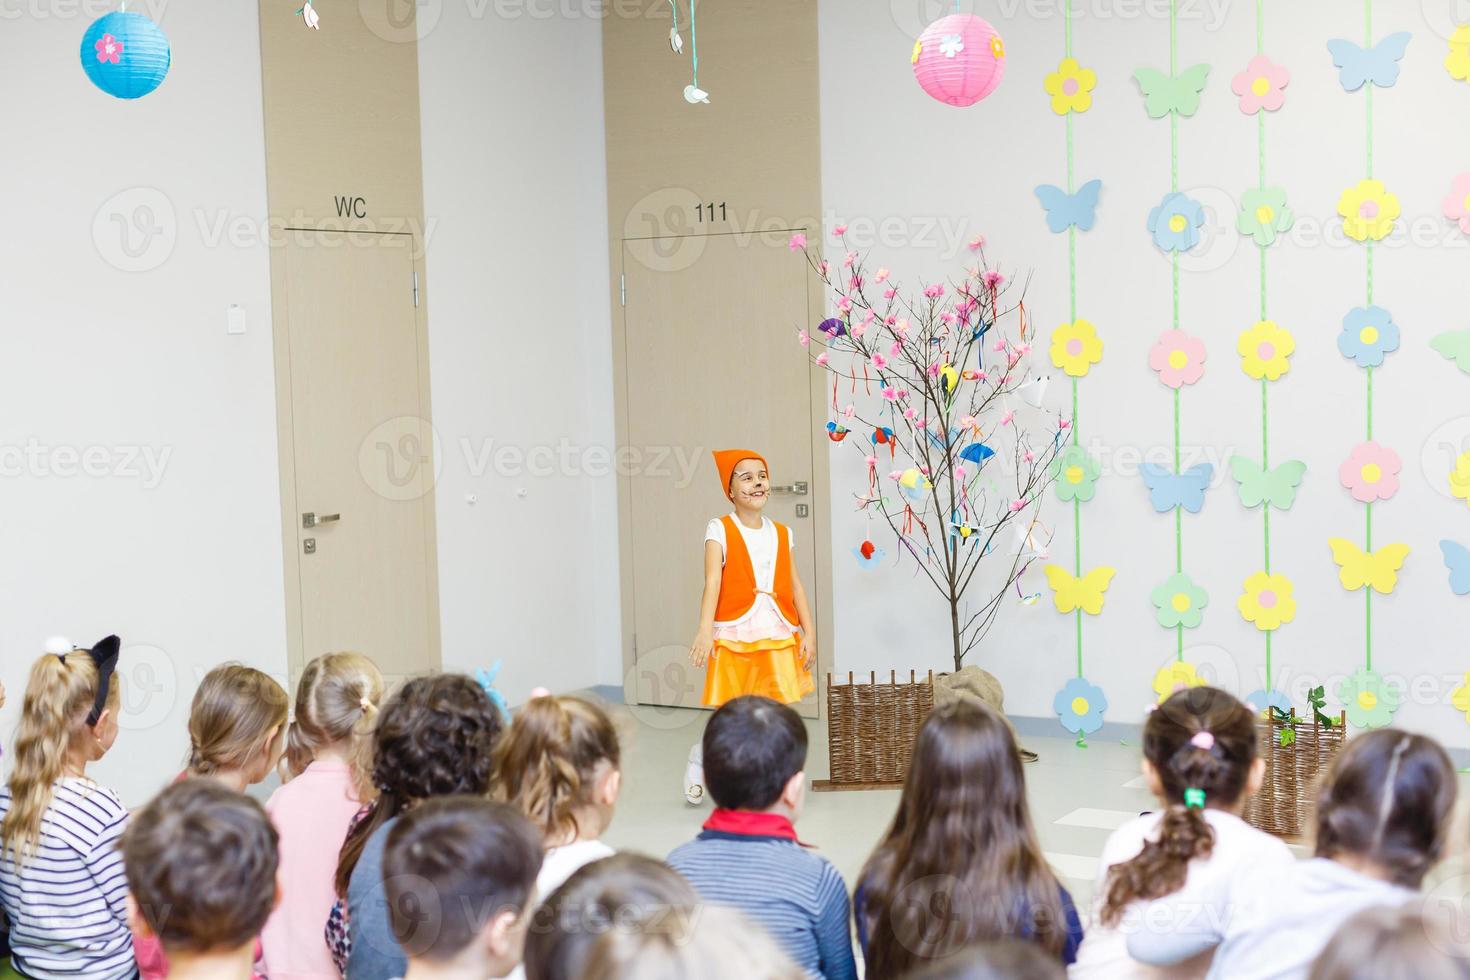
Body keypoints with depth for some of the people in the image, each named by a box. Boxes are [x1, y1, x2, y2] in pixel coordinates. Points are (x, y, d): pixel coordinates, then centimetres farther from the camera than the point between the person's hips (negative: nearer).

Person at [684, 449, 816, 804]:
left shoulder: (782, 533, 10)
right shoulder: (720, 530, -3)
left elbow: (796, 586, 10)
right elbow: (712, 581, -16)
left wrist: (808, 632, 2)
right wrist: (705, 630, -27)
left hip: (779, 636, 4)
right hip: (734, 635, -4)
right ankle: (698, 761, 30)